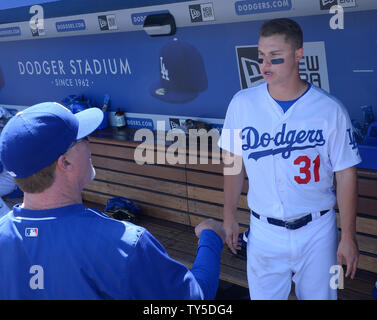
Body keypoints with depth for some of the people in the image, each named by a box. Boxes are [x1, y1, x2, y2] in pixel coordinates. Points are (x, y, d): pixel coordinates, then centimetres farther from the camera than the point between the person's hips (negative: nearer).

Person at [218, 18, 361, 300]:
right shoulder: (242, 103, -5)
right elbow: (234, 162, 5)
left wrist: (348, 236, -4)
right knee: (262, 295, 13)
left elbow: (346, 174, -6)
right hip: (264, 231, 1)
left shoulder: (330, 110, -11)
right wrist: (229, 216, 9)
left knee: (318, 294, 14)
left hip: (317, 231, -1)